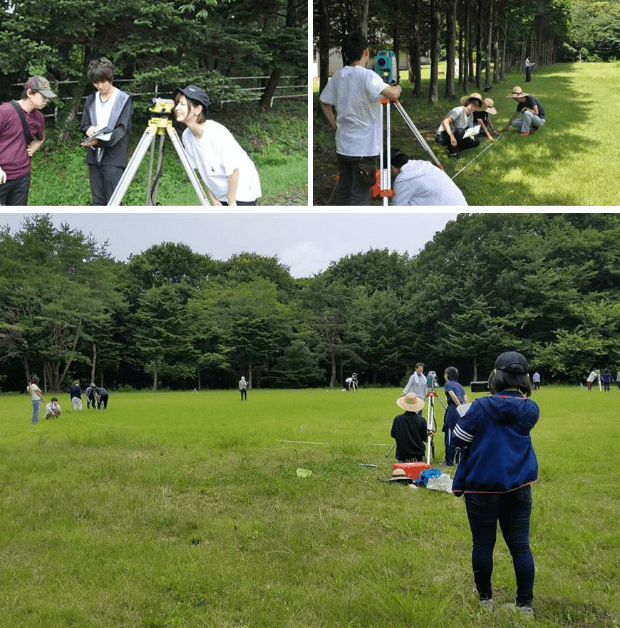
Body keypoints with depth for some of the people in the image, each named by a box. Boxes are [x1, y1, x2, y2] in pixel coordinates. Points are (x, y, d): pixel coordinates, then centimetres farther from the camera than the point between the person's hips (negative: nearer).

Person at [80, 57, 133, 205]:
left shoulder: (123, 99, -4)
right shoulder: (91, 100, 13)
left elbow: (121, 129, -12)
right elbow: (84, 125, 18)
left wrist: (100, 140, -27)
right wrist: (89, 129, -8)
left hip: (114, 159, -5)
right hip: (94, 157, 6)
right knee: (98, 202, 10)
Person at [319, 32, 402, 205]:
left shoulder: (338, 76, 5)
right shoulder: (368, 76, -17)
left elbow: (323, 101, 17)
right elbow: (392, 94, -30)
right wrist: (398, 87, -8)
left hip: (343, 145, 7)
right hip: (364, 148, -7)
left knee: (343, 191, 14)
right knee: (360, 196, -2)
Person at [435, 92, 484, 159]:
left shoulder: (471, 115, 6)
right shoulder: (459, 110, -21)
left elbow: (470, 131, 9)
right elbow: (445, 122, -34)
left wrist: (469, 134, -16)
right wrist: (452, 136, -44)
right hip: (443, 135, -8)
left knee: (476, 142, -4)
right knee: (460, 131, -37)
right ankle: (452, 152, -15)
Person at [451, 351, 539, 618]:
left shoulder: (481, 407, -15)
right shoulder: (530, 410, -2)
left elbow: (458, 440, -9)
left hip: (482, 487, -3)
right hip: (519, 487, 3)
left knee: (483, 544, 11)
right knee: (520, 545, 8)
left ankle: (485, 598, 24)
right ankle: (525, 603, 13)